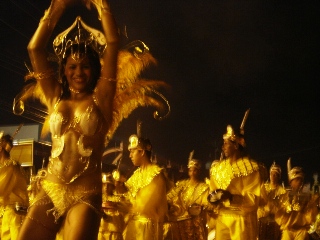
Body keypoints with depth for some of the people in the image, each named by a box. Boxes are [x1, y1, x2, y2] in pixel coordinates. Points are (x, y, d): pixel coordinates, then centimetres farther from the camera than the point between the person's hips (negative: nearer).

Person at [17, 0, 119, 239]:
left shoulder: (100, 99, 3)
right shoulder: (56, 98, 10)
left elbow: (113, 42, -4)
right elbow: (35, 48, 6)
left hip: (85, 195, -3)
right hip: (49, 191, 3)